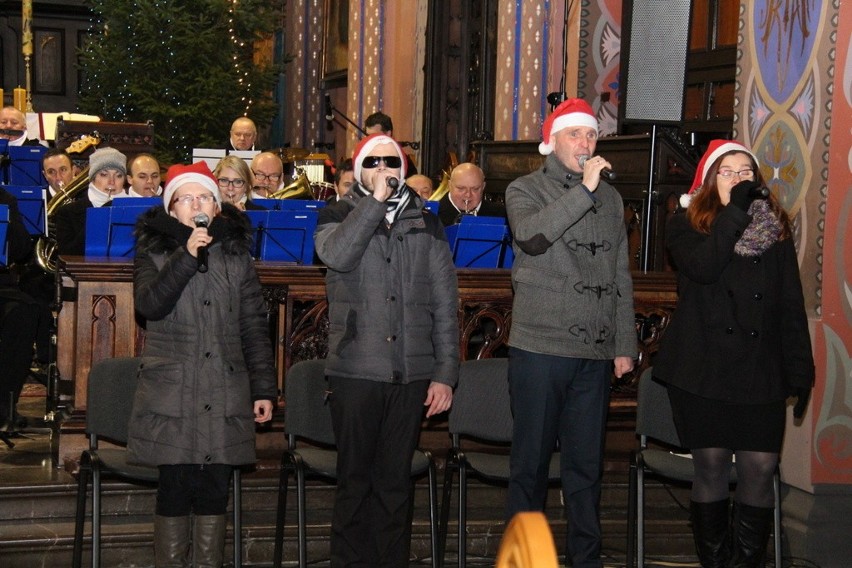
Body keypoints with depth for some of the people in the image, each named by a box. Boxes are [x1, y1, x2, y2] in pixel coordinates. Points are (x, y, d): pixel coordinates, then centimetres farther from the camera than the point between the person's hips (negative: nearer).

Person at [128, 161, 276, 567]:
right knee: (175, 489, -2)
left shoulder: (236, 254, 10)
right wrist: (187, 255, -21)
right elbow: (148, 304, -14)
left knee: (214, 489, 4)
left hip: (225, 396, 2)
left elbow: (255, 327, 10)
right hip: (171, 394, -2)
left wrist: (264, 388, 6)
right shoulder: (154, 252, 5)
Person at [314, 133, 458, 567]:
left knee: (396, 480, 7)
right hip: (356, 370, -2)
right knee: (355, 479, 2)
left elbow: (445, 303, 10)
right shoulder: (337, 216, 7)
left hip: (411, 372, 2)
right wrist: (376, 200, -14)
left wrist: (445, 373, 3)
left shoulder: (425, 223, 12)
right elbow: (337, 255, -17)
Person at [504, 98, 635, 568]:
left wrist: (625, 344, 13)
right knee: (532, 459, 3)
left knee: (586, 463, 10)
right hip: (539, 348, -4)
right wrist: (583, 190, -20)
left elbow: (621, 276, 17)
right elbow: (531, 235, -21)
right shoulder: (525, 190, 2)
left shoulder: (610, 198, 14)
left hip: (595, 353, 4)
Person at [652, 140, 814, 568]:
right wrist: (735, 211, -14)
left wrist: (800, 369, 4)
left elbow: (791, 305, 9)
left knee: (760, 469, -2)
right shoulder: (686, 227, 4)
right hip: (703, 372, -2)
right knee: (711, 468, 3)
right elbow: (703, 267, -18)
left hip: (760, 372, 2)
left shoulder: (774, 229, 10)